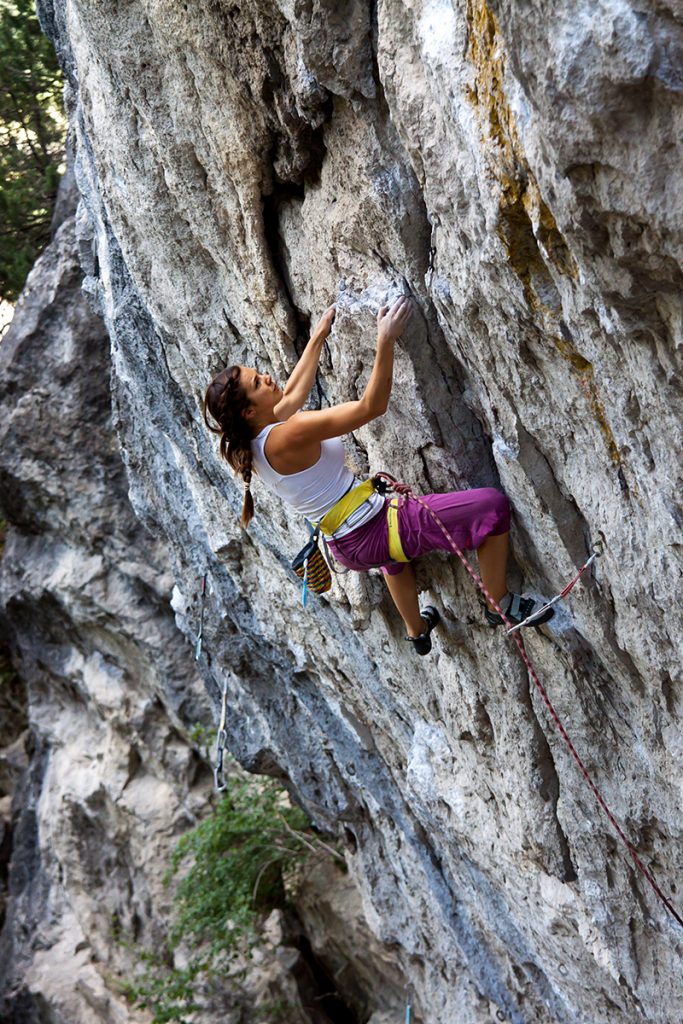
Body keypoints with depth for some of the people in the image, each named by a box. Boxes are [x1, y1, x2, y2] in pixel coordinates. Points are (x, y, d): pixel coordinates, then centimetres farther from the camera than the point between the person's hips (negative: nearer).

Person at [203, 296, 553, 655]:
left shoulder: (252, 441, 0)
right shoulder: (287, 436, -28)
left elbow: (291, 394, 19)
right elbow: (371, 406, -27)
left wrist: (318, 336, 27)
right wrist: (386, 341, -28)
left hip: (348, 544, 10)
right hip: (373, 535, -10)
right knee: (492, 504, -14)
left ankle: (416, 631, 60)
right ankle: (500, 605, 5)